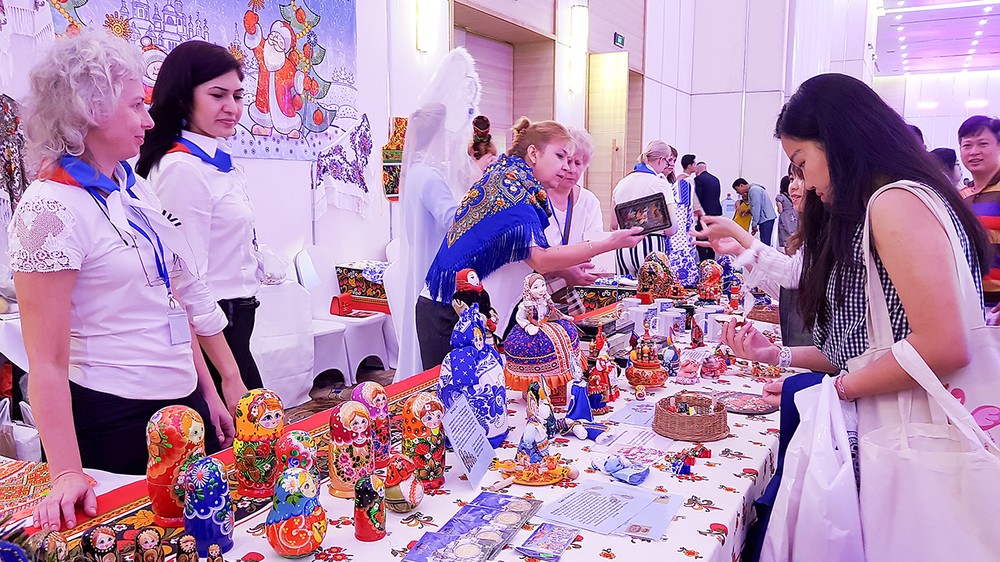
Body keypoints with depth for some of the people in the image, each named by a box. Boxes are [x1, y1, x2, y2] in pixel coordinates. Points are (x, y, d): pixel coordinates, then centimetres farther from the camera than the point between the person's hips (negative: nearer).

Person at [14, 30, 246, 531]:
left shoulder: (134, 189, 7)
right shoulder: (52, 208, -16)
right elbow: (47, 363, -18)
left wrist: (211, 390, 12)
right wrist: (67, 476, -22)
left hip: (184, 403, 8)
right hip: (113, 421, -7)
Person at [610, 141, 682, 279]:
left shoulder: (622, 183, 10)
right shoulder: (660, 183, -7)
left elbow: (614, 224, 16)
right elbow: (671, 229, -11)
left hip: (623, 248, 6)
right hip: (651, 247, -5)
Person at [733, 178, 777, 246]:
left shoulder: (754, 190, -12)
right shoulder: (751, 190, 18)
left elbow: (756, 208, -16)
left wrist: (754, 225, -14)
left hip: (766, 219, -10)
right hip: (765, 219, 10)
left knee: (765, 243, -11)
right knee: (764, 243, 8)